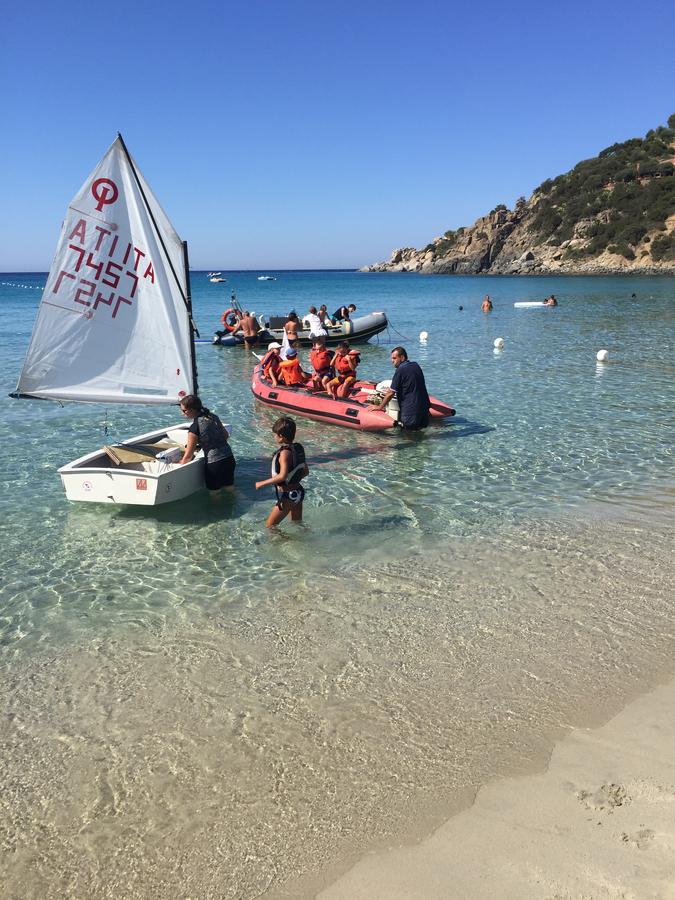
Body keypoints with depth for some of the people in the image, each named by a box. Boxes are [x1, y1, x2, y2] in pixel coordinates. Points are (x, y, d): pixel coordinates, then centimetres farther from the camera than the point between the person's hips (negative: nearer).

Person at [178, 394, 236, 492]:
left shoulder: (194, 427, -14)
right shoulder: (213, 416, 5)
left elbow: (189, 455, -7)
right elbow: (226, 436, 17)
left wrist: (179, 465, 6)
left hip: (214, 463, -6)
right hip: (229, 458, 6)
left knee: (215, 493, 13)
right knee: (229, 489, 21)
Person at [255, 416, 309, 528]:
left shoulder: (285, 452, -23)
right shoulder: (298, 447, 1)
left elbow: (282, 476, -34)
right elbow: (306, 471, 8)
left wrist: (262, 483, -24)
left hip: (287, 495, -8)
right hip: (298, 492, 9)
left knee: (269, 526, 5)